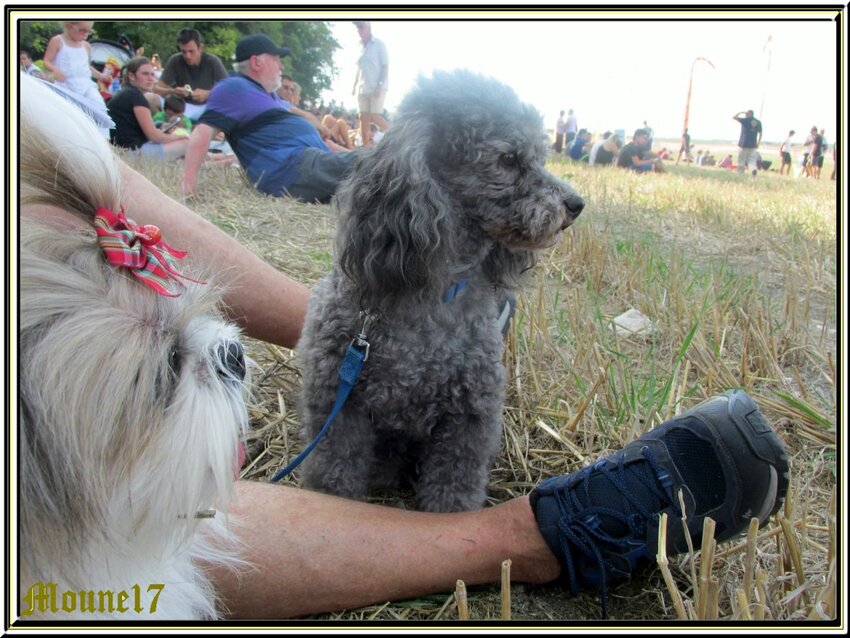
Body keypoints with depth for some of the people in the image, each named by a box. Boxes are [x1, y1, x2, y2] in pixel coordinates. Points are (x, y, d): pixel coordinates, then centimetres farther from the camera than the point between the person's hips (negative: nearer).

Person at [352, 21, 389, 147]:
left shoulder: (379, 44, -1)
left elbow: (385, 67, -6)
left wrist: (380, 86, -17)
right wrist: (355, 86, 13)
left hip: (376, 88, -6)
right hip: (362, 88, 6)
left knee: (375, 117, -13)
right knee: (364, 117, 2)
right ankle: (365, 147, 5)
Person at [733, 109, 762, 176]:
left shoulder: (745, 120, -6)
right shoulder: (758, 122, 9)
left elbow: (734, 117, -2)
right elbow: (760, 133, 13)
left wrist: (740, 112, 13)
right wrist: (758, 143, 19)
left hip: (743, 144, -4)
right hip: (753, 145, 4)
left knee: (741, 161, 3)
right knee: (752, 160, 5)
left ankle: (740, 174, 2)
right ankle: (754, 169, -20)